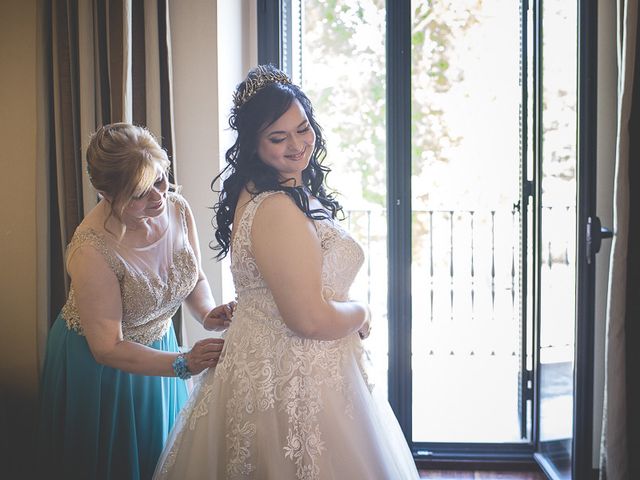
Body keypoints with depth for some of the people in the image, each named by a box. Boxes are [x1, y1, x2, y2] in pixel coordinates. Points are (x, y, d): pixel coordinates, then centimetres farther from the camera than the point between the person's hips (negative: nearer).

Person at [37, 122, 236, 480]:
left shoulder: (177, 209, -15)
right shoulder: (92, 250, -33)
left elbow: (195, 277, 2)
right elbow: (107, 348, -27)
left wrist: (208, 313, -18)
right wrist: (183, 364, -34)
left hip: (157, 345, 6)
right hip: (97, 366, -5)